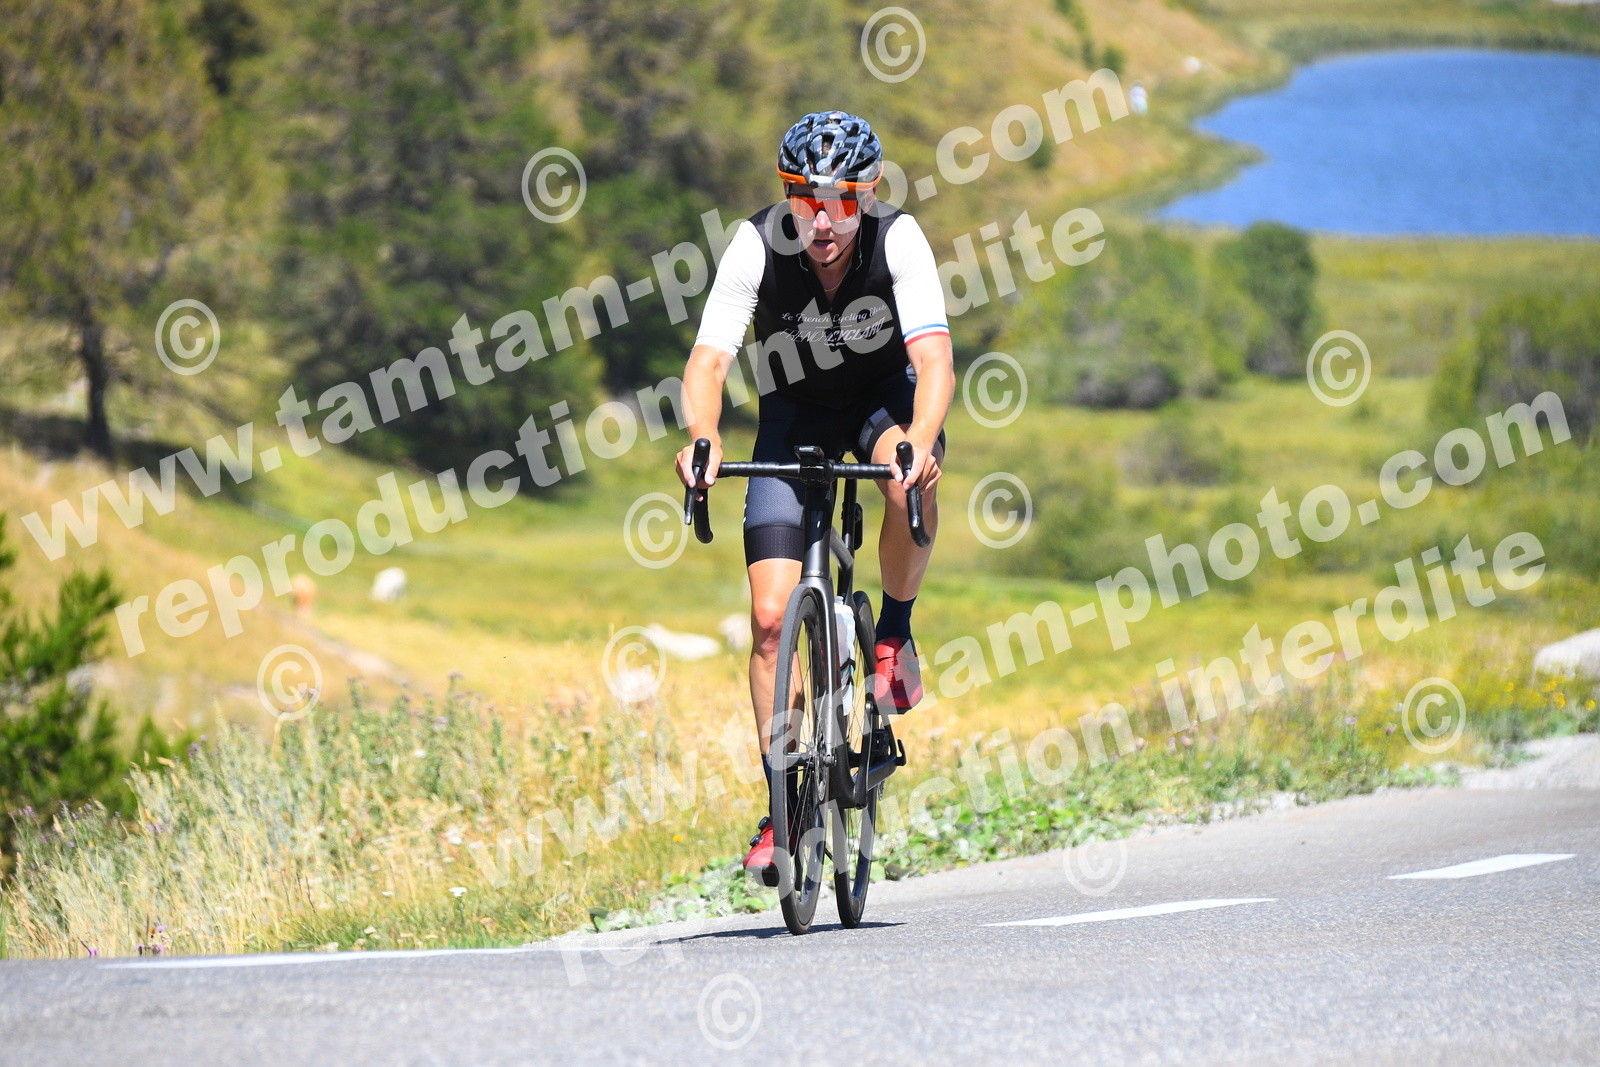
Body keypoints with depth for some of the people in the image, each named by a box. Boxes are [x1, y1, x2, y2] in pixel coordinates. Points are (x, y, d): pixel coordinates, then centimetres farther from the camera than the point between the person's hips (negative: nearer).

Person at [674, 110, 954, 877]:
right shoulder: (756, 246, -26)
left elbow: (935, 360, -37)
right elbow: (709, 359, -32)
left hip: (884, 396, -1)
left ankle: (895, 632, -11)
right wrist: (703, 439, -52)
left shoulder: (897, 240, -27)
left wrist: (920, 441, -55)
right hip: (796, 412, 1)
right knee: (771, 616, -10)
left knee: (907, 481, -38)